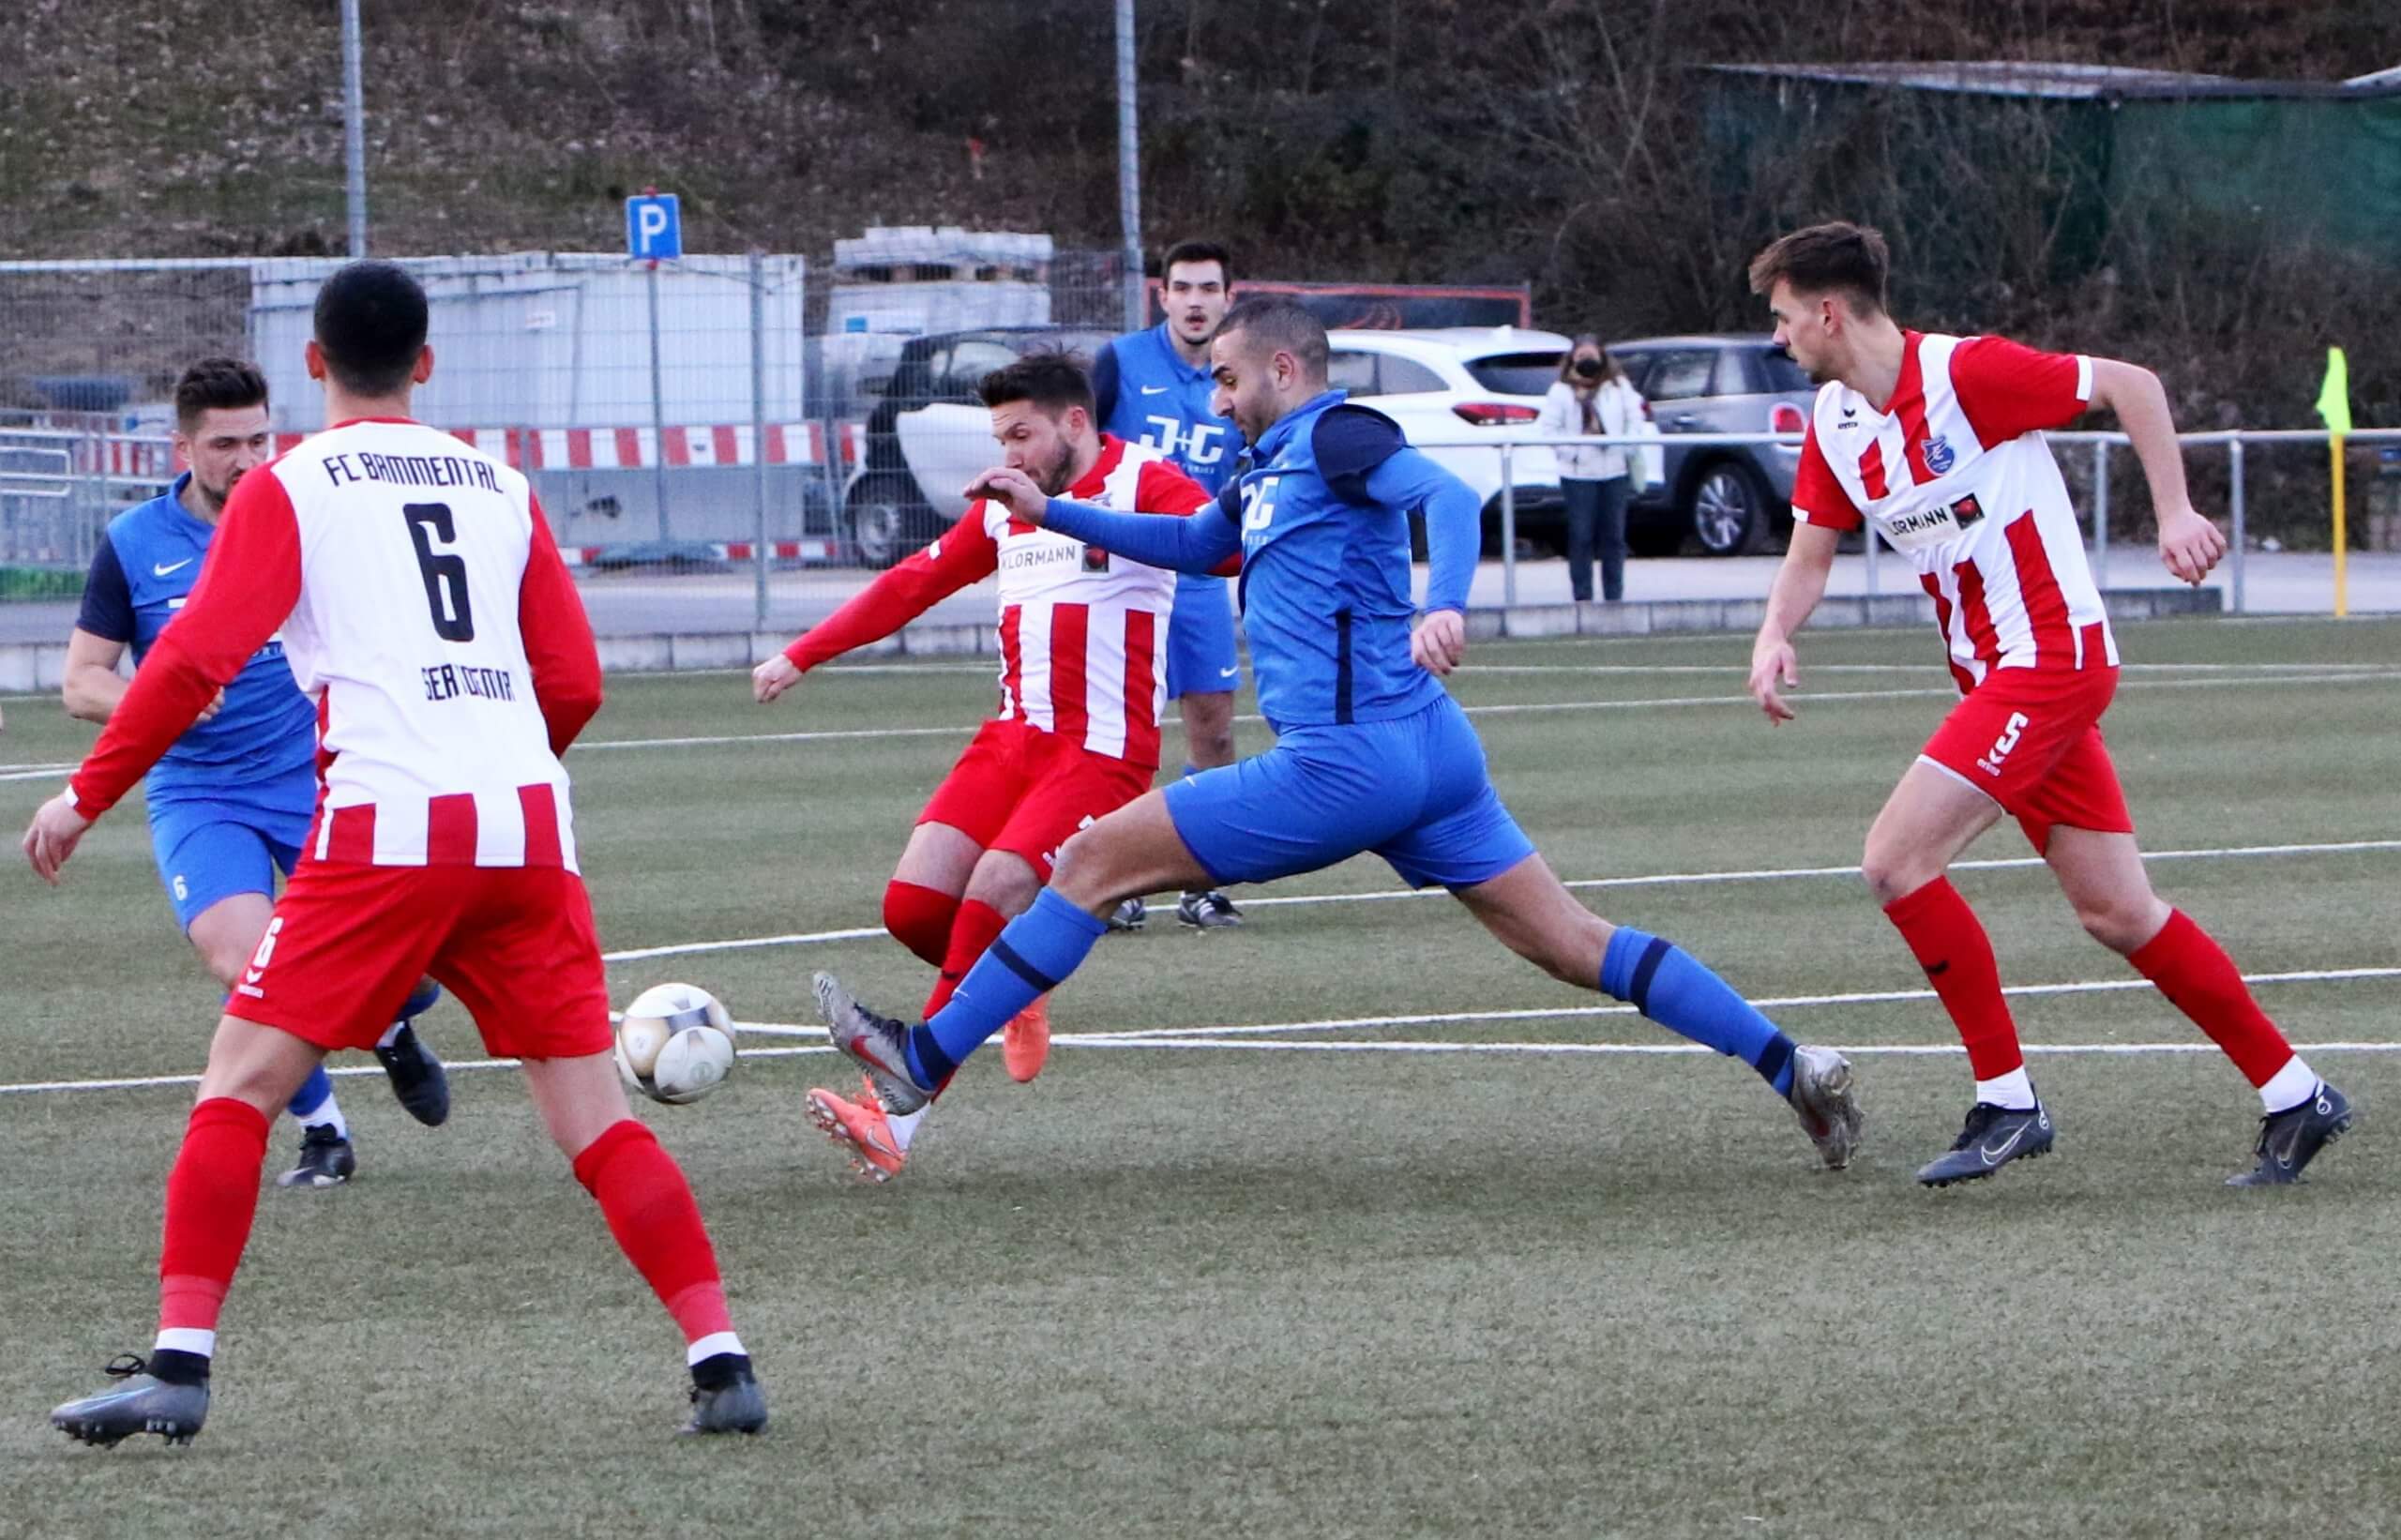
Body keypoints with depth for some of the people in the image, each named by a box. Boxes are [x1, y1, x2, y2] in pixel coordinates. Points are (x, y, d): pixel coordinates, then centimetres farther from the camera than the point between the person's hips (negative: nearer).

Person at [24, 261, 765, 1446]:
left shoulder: (289, 488, 5)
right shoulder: (499, 487, 19)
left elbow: (196, 658, -4)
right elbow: (575, 686, 18)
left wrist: (85, 795, 4)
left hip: (387, 826, -4)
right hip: (529, 830, 4)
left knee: (241, 1081, 3)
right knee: (593, 1117, 7)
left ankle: (179, 1364, -7)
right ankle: (720, 1358, -3)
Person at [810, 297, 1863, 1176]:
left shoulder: (1333, 438, -5)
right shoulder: (1267, 474, 24)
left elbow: (1448, 494, -22)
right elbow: (1192, 546, 42)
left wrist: (1444, 605, -41)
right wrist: (1051, 512, 37)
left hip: (1346, 760, -10)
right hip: (1426, 748, 10)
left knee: (1094, 861, -3)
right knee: (1574, 947, 5)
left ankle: (921, 1065, 1)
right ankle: (1791, 1067, -1)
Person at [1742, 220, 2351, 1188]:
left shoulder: (1963, 373, -16)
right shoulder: (1833, 422, 8)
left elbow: (2130, 383, -11)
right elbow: (1809, 555, 13)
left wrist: (2175, 512, -14)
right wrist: (1776, 634, -7)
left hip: (2051, 657, -8)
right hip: (1991, 674, 8)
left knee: (1896, 861, -15)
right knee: (2116, 912, 7)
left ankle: (2006, 1102, -6)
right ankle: (2293, 1097, 14)